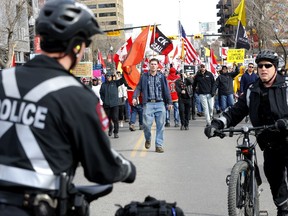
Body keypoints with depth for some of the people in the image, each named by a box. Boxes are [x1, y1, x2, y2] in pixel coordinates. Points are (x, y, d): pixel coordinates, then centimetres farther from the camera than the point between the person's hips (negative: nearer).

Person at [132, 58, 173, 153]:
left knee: (160, 125, 0)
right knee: (147, 123, -9)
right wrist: (134, 97, -9)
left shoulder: (162, 76, 10)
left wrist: (169, 102, 6)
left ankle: (159, 145, 8)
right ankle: (148, 140, 20)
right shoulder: (144, 76, 8)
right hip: (148, 103, -1)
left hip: (160, 103, 1)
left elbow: (166, 90, 10)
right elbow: (138, 88, 7)